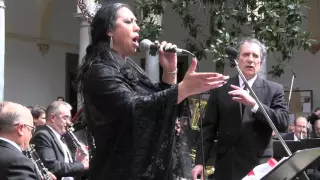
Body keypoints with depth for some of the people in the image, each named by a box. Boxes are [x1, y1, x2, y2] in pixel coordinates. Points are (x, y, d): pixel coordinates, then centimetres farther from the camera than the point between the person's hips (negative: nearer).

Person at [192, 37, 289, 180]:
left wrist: (254, 104, -19)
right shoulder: (220, 89, 6)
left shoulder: (274, 90, 4)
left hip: (259, 167, 0)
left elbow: (283, 123, -8)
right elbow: (208, 128, 4)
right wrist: (200, 161, -5)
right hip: (226, 167, 1)